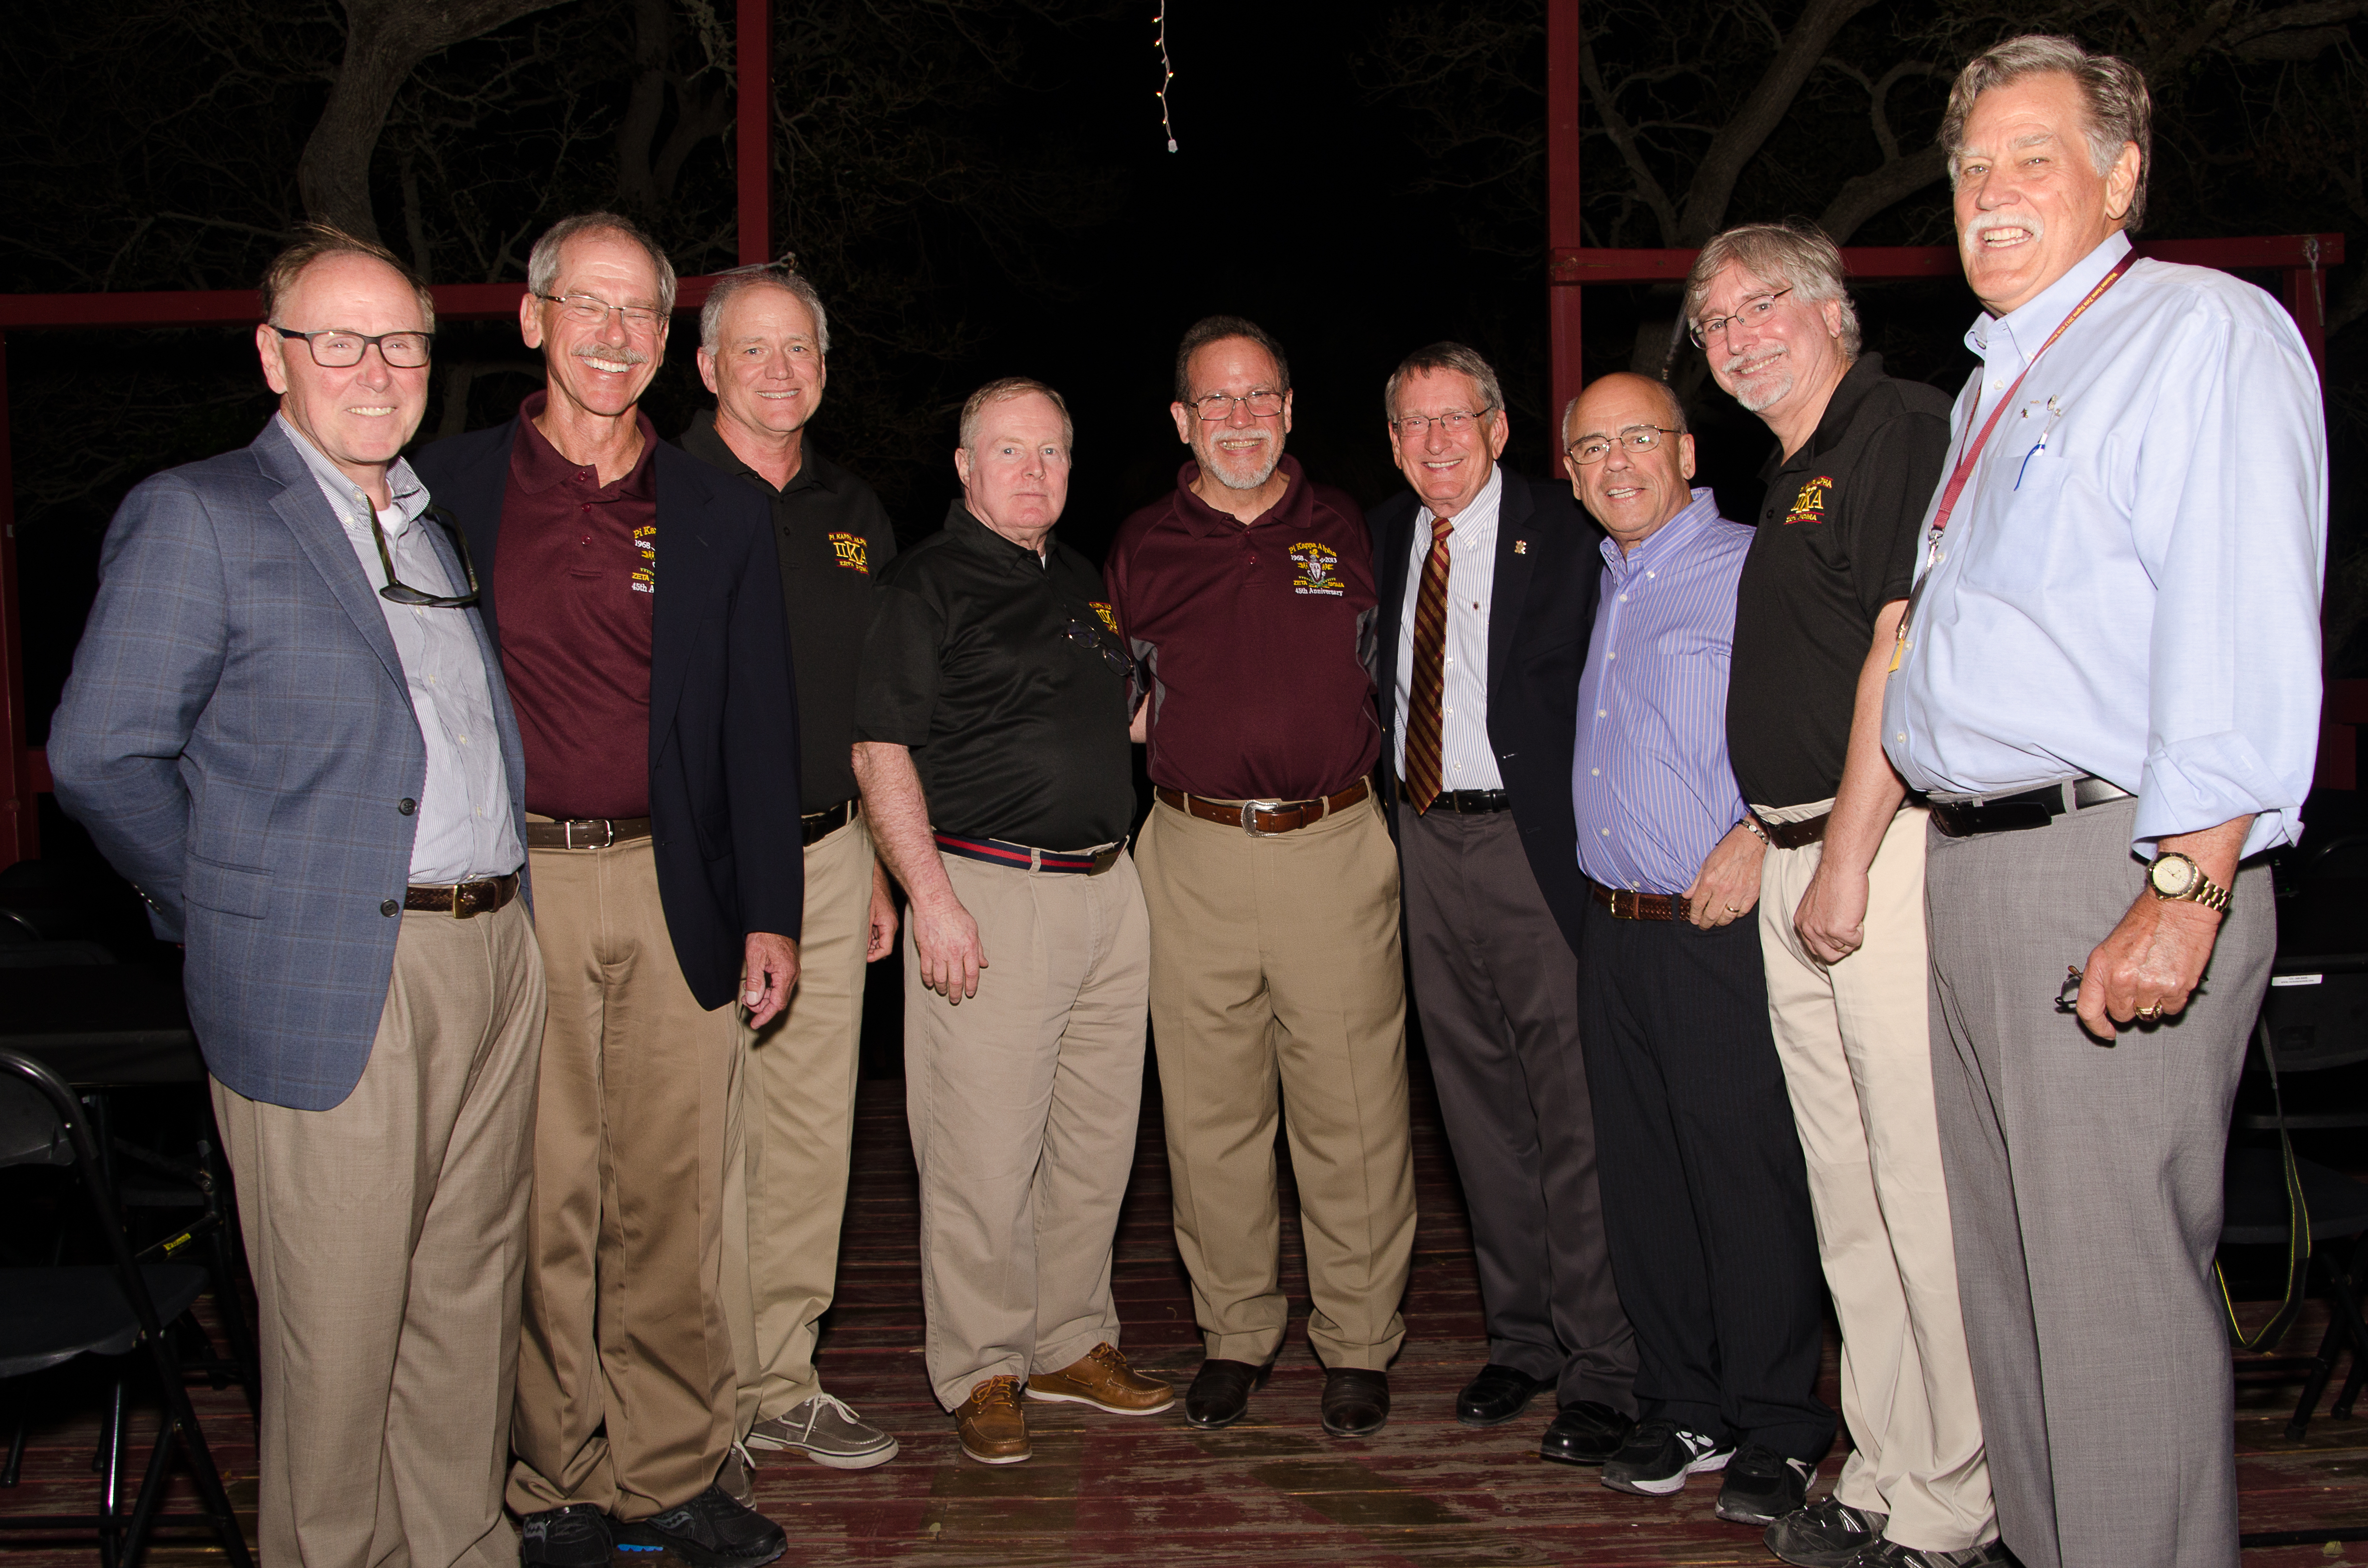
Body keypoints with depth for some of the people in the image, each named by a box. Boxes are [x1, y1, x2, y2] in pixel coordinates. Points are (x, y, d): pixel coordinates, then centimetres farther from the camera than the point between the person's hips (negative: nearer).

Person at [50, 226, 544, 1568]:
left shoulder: (446, 522, 16)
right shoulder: (195, 517, -4)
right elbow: (100, 757, -6)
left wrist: (503, 897, 15)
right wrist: (235, 908, -2)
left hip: (499, 963, 6)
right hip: (332, 988, -6)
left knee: (472, 1299, 13)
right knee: (340, 1326, 2)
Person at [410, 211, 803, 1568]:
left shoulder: (722, 517, 10)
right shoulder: (448, 492, 5)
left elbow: (759, 727, 9)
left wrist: (770, 913, 4)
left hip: (676, 895, 2)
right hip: (507, 896, -2)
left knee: (675, 1203, 7)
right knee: (540, 1202, 4)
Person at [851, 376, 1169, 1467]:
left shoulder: (1082, 584, 17)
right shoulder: (925, 587, -4)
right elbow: (881, 753, -10)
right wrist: (933, 900, -17)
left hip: (1108, 887, 7)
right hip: (990, 893, -7)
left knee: (1097, 1137, 12)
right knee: (984, 1152, -4)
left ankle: (1073, 1343, 26)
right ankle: (981, 1374, 11)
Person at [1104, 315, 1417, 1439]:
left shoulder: (1348, 532, 9)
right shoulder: (1141, 548, 10)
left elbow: (1390, 683, 18)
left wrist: (1354, 770, 8)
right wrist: (1168, 752, 5)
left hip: (1335, 844, -1)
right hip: (1192, 853, 1)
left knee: (1353, 1111, 0)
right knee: (1210, 1112, 6)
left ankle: (1358, 1344, 14)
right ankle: (1234, 1335, 20)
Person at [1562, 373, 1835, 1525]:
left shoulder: (1749, 568, -6)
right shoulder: (1602, 586, 17)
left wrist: (1759, 834, -22)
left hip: (1720, 927, -7)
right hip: (1613, 926, 7)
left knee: (1746, 1177, -3)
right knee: (1640, 1180, 11)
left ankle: (1776, 1431, 11)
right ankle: (1684, 1412, 23)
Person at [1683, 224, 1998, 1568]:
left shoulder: (1905, 429, -7)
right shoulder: (1787, 478, 21)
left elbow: (1906, 653, -16)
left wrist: (1845, 859, -18)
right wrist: (1762, 830, 16)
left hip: (1889, 851, -10)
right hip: (1795, 867, 10)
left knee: (1926, 1189, -6)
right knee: (1847, 1193, 12)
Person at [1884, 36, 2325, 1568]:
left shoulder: (2205, 332, -6)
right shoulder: (1998, 382, 21)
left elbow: (2247, 638, -17)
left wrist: (2184, 895, -24)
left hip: (2113, 867, -9)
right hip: (1969, 868, 9)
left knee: (2117, 1288, -5)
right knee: (2010, 1272, 15)